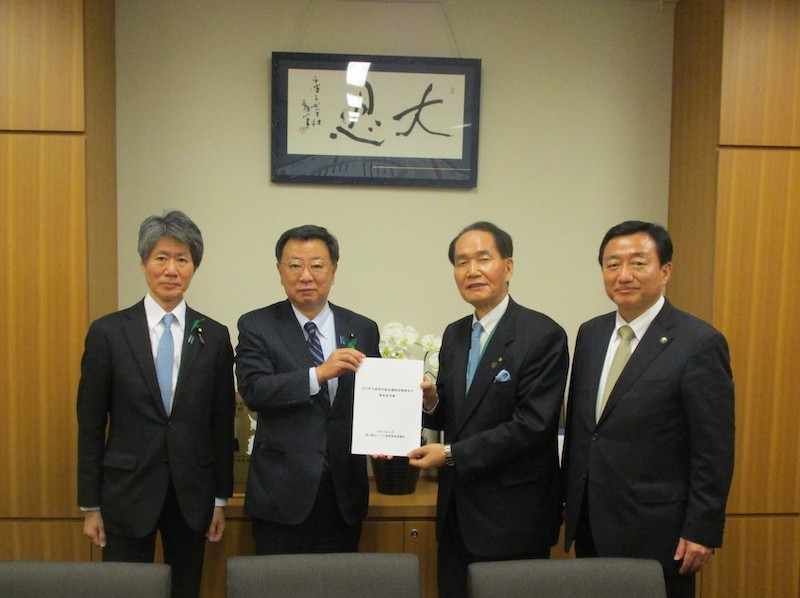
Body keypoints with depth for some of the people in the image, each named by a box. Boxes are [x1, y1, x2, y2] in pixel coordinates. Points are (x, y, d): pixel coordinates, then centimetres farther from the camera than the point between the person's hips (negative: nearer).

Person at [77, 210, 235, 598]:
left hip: (191, 494, 2)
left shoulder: (214, 337, 0)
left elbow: (222, 423, 4)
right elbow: (90, 423, -1)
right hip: (127, 492, -1)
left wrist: (221, 499, 6)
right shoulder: (107, 332, -4)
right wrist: (90, 505, 0)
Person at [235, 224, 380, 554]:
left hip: (344, 493, 3)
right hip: (282, 493, -2)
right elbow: (252, 391, -15)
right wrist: (319, 374, -26)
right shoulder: (256, 326, -2)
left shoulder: (363, 329, 6)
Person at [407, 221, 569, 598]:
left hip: (513, 518, -6)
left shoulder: (543, 335, -13)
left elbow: (532, 425, -19)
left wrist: (451, 454, -18)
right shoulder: (454, 335, 8)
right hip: (456, 511, 6)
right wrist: (430, 401, -9)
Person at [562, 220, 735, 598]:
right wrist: (571, 500, 13)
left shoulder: (699, 343, -13)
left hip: (654, 534, -5)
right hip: (590, 526, 6)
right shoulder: (590, 334, 6)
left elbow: (715, 451, -12)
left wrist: (701, 532, -12)